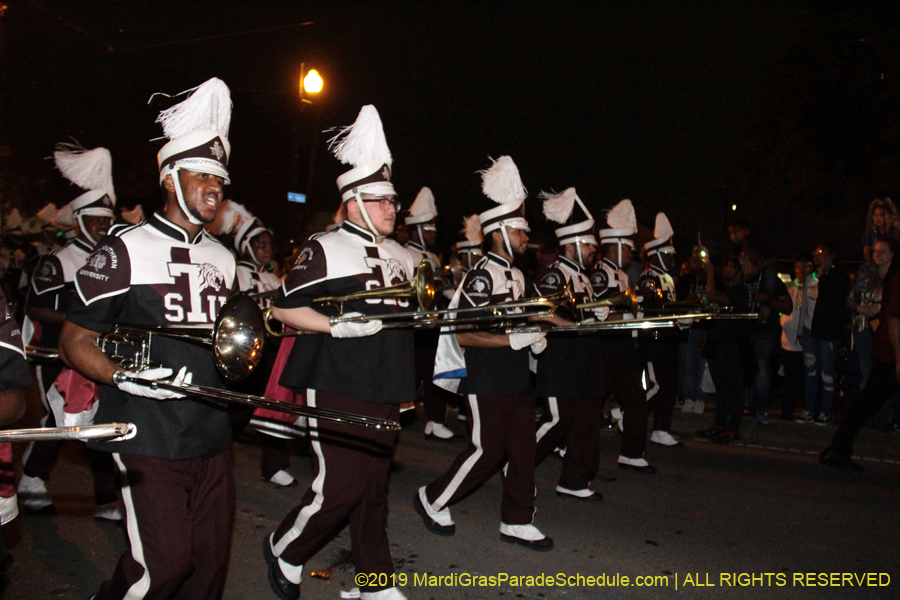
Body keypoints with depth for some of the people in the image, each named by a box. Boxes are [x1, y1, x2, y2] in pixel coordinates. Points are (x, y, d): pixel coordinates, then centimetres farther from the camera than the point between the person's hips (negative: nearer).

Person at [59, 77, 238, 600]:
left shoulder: (223, 259, 14)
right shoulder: (125, 250, -5)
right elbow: (75, 341, -5)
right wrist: (124, 378, -21)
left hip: (213, 438, 6)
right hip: (148, 439, -6)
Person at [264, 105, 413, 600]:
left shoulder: (400, 256, 15)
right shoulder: (323, 251, -6)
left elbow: (411, 310, 27)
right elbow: (282, 307, -9)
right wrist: (338, 325, -19)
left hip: (385, 390, 6)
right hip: (337, 387, -6)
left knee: (374, 488, 13)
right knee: (339, 488, -5)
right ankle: (284, 550, 23)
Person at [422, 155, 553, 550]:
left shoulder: (517, 275, 14)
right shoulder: (481, 276, -15)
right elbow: (463, 336, -21)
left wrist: (535, 336, 6)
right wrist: (514, 339, -24)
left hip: (518, 380, 9)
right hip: (487, 383, -9)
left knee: (522, 451, 10)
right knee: (486, 451, 1)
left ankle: (517, 522, 22)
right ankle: (432, 500, 21)